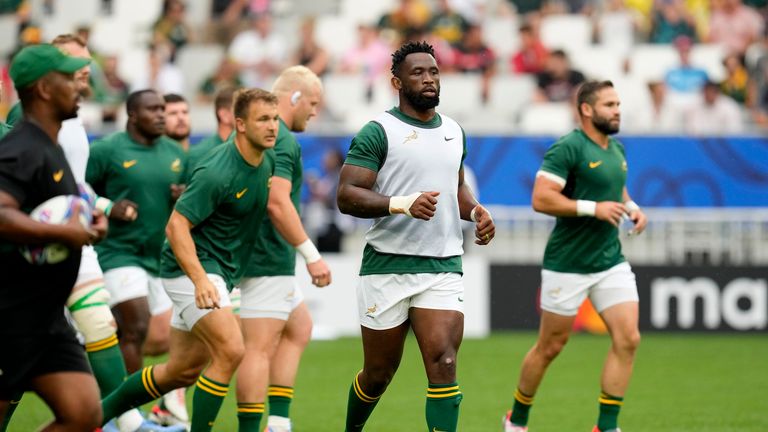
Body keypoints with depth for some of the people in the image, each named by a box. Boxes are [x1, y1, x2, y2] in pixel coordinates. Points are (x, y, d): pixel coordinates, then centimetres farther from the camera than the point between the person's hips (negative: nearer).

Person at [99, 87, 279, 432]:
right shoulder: (218, 172, -24)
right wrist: (200, 280, -34)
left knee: (183, 370, 14)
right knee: (230, 351, -24)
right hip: (192, 269, -9)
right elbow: (176, 225, -24)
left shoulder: (266, 159, 3)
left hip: (219, 272, 9)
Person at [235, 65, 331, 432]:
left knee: (299, 329, 18)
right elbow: (278, 203, -26)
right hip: (268, 262, -10)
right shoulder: (283, 141, -16)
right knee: (260, 348, -9)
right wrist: (312, 256, -24)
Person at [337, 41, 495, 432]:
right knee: (378, 374, 8)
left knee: (444, 366, -13)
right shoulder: (379, 132, -6)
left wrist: (474, 210, 9)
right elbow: (347, 195, -13)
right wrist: (403, 204, -26)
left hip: (443, 268, 4)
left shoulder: (453, 131, 14)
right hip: (387, 266, -4)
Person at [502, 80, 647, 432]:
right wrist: (593, 208, -25)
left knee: (628, 339, -7)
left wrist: (631, 207, 8)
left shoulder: (616, 149, 11)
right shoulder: (567, 148, -15)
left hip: (611, 262, 7)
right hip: (567, 266, -7)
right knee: (551, 346, 5)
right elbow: (541, 199, -22)